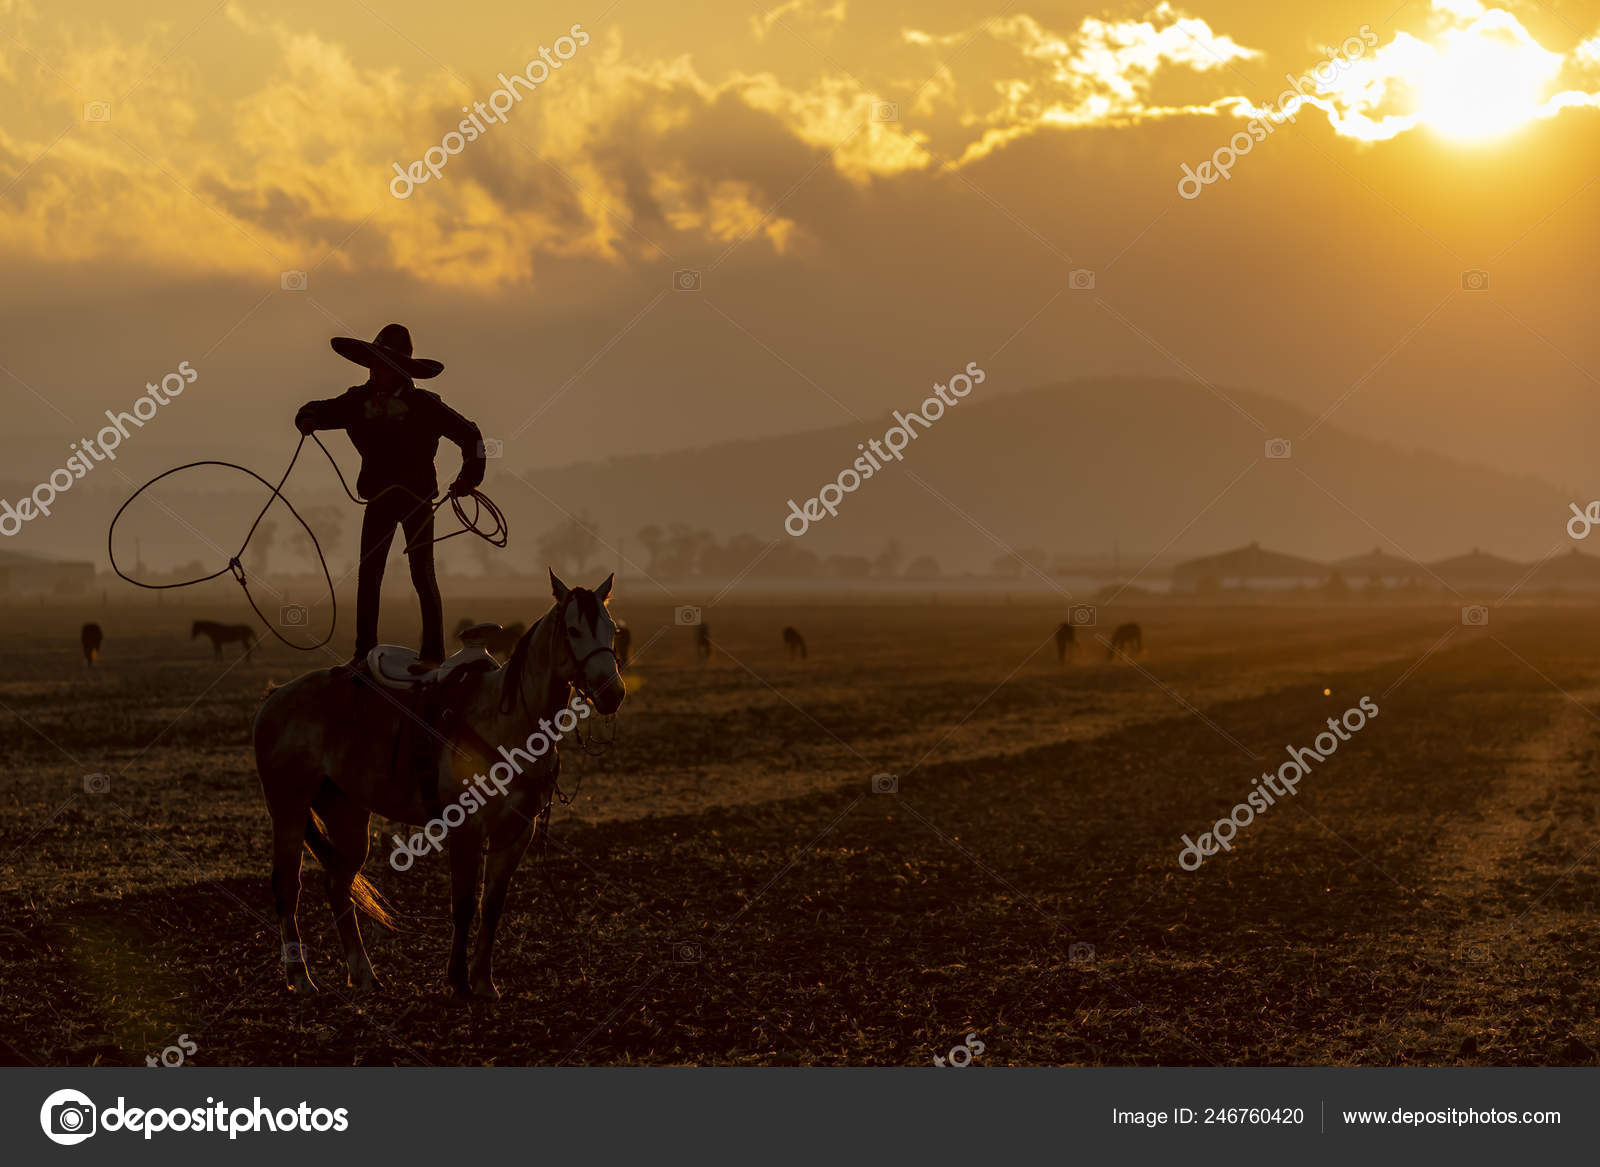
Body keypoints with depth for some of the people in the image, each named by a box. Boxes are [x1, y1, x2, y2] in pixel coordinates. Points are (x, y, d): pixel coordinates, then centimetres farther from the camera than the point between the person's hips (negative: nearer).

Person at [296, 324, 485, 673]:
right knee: (368, 575, 1)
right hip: (379, 497, 4)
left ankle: (433, 652, 2)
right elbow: (320, 411, 7)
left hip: (417, 497, -4)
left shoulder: (424, 405, -12)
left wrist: (470, 475, -16)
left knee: (422, 574, -3)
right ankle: (364, 651, 7)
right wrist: (308, 419, -17)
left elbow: (468, 434, -6)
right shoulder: (358, 402, -2)